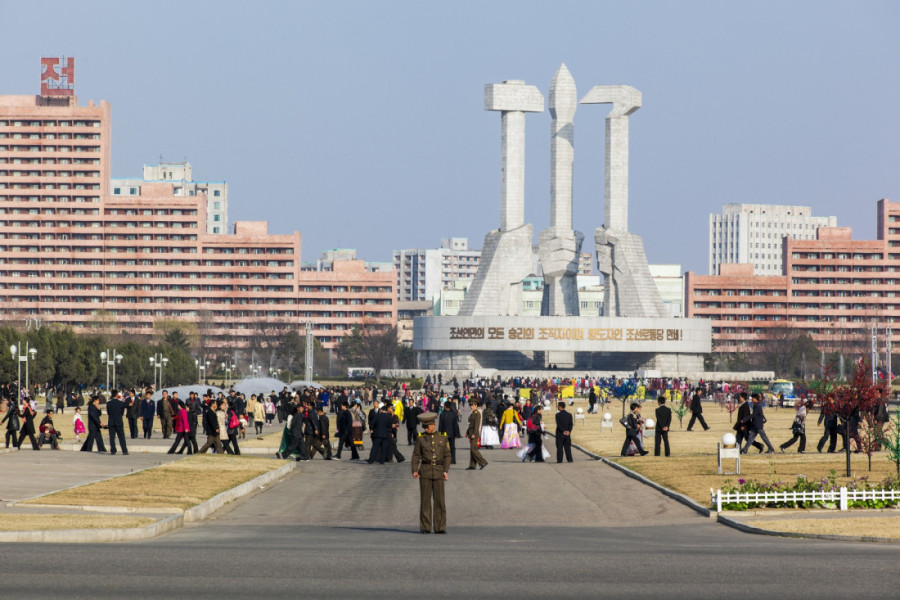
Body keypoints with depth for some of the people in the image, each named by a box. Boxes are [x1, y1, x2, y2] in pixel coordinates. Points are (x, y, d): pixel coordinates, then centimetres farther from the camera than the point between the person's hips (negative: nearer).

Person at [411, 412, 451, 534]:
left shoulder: (442, 438, 7)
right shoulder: (420, 438, 5)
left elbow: (447, 456, 7)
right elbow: (416, 455, 4)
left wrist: (446, 471, -4)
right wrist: (414, 470, -8)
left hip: (438, 472, 1)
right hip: (425, 472, -1)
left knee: (439, 500, 0)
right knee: (425, 500, 0)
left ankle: (440, 527, 4)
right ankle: (425, 527, 4)